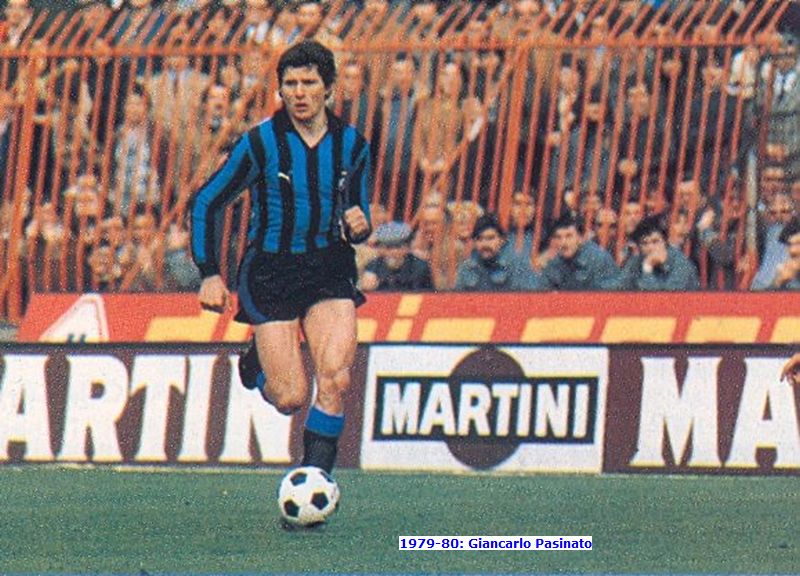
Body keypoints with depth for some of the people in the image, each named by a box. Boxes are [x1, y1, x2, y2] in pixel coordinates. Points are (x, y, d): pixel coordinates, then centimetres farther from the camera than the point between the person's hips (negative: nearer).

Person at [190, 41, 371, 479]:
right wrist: (209, 274, -5)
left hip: (330, 270, 2)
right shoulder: (261, 142, -6)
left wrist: (359, 228, -8)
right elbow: (205, 204, 1)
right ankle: (258, 363, 25)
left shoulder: (351, 144, 4)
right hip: (270, 272, -2)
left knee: (335, 379, -19)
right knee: (291, 399, -9)